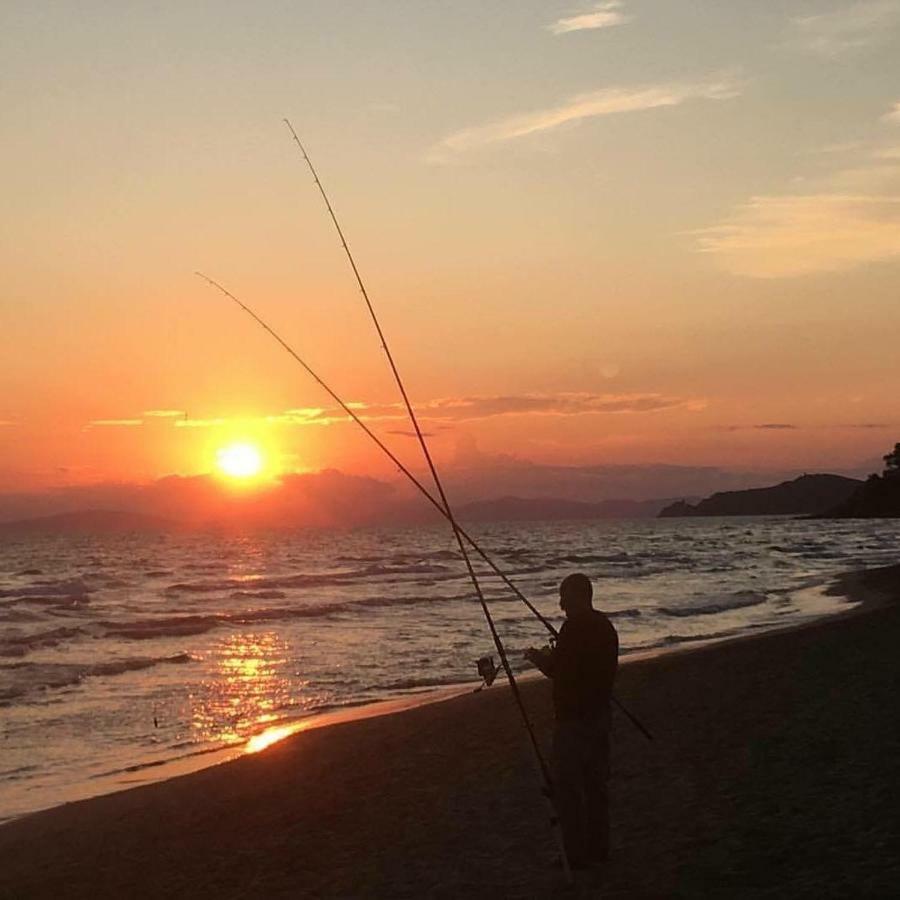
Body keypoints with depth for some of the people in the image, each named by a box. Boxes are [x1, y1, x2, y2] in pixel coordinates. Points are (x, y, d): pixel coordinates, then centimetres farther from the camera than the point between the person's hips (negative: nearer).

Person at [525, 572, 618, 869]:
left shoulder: (574, 626, -18)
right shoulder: (605, 625, 11)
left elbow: (558, 671, -20)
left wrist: (537, 657, 0)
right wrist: (551, 657, 20)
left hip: (574, 718, -9)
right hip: (600, 714, 9)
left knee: (567, 787, -2)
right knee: (596, 782, 16)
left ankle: (576, 854, -1)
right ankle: (598, 848, 23)